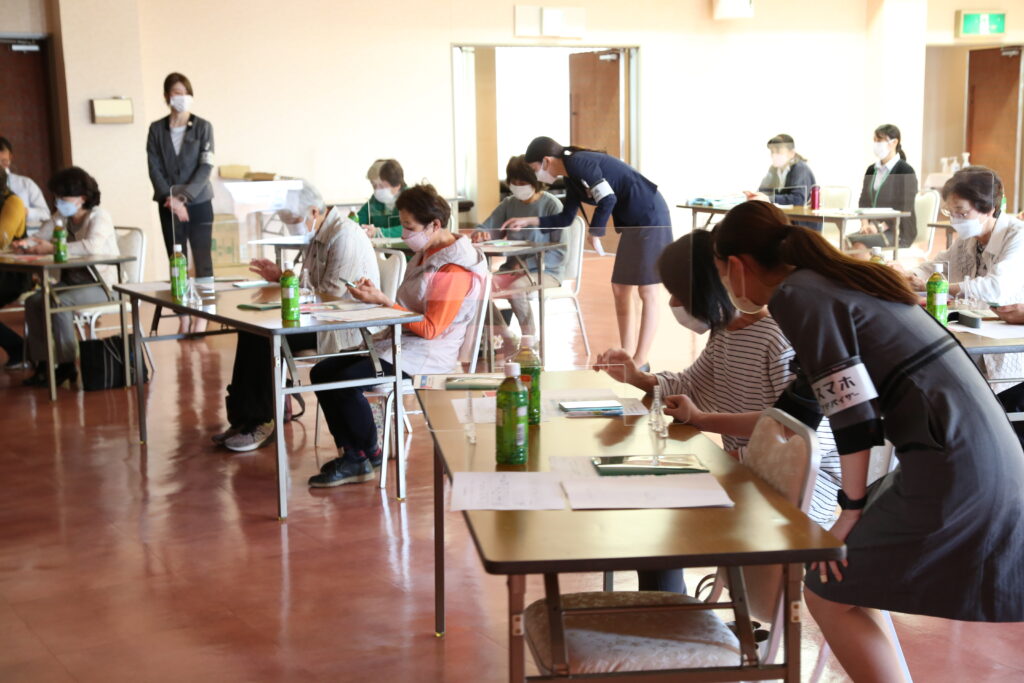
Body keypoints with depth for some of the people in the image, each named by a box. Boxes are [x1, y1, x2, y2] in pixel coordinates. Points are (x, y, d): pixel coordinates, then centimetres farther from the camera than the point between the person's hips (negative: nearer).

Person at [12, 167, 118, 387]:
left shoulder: (99, 216, -12)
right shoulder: (60, 219, 9)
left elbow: (93, 245, -31)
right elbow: (39, 238, 10)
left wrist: (53, 248, -34)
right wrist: (25, 244, -15)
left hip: (102, 285, -7)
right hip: (72, 281, 7)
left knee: (58, 303, -28)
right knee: (33, 301, -13)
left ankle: (67, 365, -17)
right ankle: (42, 364, -7)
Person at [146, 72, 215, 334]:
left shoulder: (203, 127, -1)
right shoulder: (157, 129, 3)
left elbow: (206, 167, -7)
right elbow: (154, 169, 0)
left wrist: (184, 195, -15)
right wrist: (171, 199, -12)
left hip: (199, 202, -2)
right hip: (169, 206, 2)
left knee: (202, 259, -1)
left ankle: (202, 316, 5)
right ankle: (183, 319, 9)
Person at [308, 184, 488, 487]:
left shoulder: (455, 270, -17)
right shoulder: (428, 253, 14)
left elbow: (430, 329, -19)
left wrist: (384, 302, -20)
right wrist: (375, 294, 1)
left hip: (427, 353, -10)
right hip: (400, 341, 10)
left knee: (346, 381, -26)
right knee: (321, 373, -1)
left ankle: (368, 456, -3)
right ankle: (350, 456, -3)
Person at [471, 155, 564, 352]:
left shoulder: (551, 205, -6)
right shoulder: (509, 204, 11)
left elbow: (559, 252, -11)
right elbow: (487, 228, 9)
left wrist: (527, 264, -20)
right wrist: (479, 234, -16)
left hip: (545, 271, -5)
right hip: (511, 269, 5)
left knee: (515, 289, -36)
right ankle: (507, 339, -3)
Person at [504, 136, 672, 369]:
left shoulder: (578, 163, -15)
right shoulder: (572, 177, 14)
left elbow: (608, 199, -22)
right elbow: (564, 219, 22)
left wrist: (595, 232, -9)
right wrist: (528, 221, 18)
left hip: (650, 219, -10)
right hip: (633, 224, 10)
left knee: (647, 292, -4)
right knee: (620, 291, 10)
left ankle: (640, 363, 0)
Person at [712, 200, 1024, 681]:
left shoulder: (795, 296, -9)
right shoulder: (828, 281, 19)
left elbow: (853, 412, -15)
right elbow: (797, 411, 28)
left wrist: (851, 508, -5)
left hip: (952, 466, -10)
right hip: (978, 453, 10)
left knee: (830, 596, 1)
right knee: (849, 576, 20)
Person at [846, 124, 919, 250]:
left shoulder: (905, 171, -5)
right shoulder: (872, 170, 15)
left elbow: (904, 208, -12)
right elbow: (863, 201, 13)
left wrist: (882, 227, -20)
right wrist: (865, 224, -5)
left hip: (899, 231, -6)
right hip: (874, 228, 6)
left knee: (858, 243, -30)